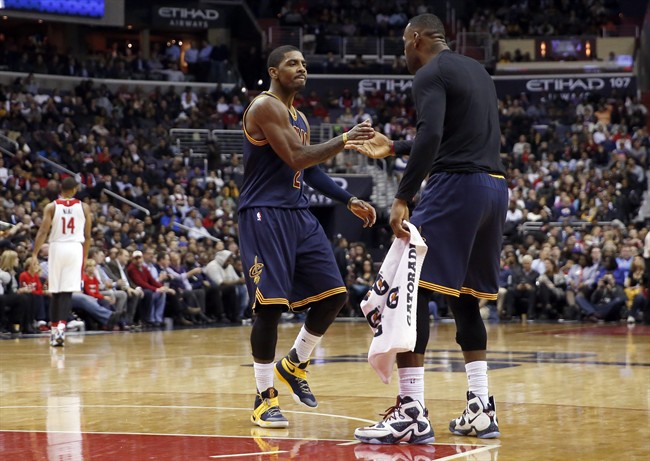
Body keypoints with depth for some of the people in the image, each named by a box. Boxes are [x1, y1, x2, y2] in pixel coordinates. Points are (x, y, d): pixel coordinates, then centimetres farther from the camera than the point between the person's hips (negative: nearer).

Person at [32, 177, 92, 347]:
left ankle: (54, 329, 17)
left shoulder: (51, 207, 2)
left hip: (57, 248, 1)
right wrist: (85, 256, 19)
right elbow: (87, 235, 8)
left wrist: (34, 254, -6)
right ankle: (61, 326, -23)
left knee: (55, 292, 12)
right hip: (75, 248, 0)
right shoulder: (83, 207, 5)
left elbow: (43, 231, -6)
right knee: (67, 292, -5)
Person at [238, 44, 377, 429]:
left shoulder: (299, 118, 19)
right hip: (265, 214, -9)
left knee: (333, 295, 5)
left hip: (300, 215, 9)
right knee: (270, 305, -10)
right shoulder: (266, 107, -10)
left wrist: (350, 201, 18)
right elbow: (296, 158, -20)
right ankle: (265, 397, 0)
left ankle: (295, 365, 25)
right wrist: (345, 140, -19)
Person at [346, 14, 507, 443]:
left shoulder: (430, 74, -5)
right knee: (464, 298, 18)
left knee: (410, 291, -8)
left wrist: (403, 199, -23)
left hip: (456, 185, -9)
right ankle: (481, 408, 15)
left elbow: (430, 137, -21)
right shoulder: (477, 71, 23)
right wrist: (392, 148, 38)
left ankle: (413, 412, -15)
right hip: (495, 187, 9)